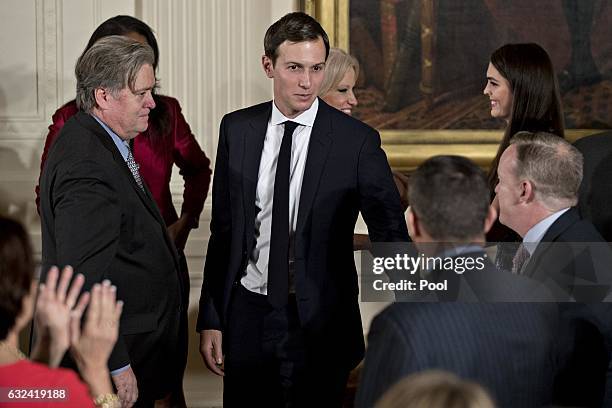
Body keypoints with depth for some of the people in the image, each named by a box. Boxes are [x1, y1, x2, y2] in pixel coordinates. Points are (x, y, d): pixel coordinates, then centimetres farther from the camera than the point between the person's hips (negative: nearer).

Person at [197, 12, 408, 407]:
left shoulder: (357, 141, -8)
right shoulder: (237, 130, 2)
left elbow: (391, 232, -5)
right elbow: (223, 229, 7)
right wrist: (211, 319, 6)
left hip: (319, 321, -2)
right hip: (247, 315, 3)